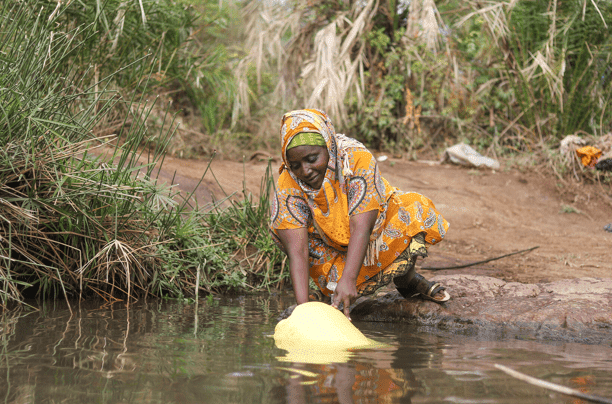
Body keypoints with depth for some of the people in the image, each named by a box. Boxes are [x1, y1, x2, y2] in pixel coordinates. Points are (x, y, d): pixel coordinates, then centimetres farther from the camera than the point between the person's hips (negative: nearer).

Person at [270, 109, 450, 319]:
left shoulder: (357, 159, -31)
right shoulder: (288, 187, -26)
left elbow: (361, 227, -38)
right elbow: (297, 250, -33)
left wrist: (348, 280, -51)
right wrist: (303, 307, -46)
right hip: (333, 248, 1)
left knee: (416, 212, -25)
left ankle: (407, 281, 3)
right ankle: (327, 288, 0)